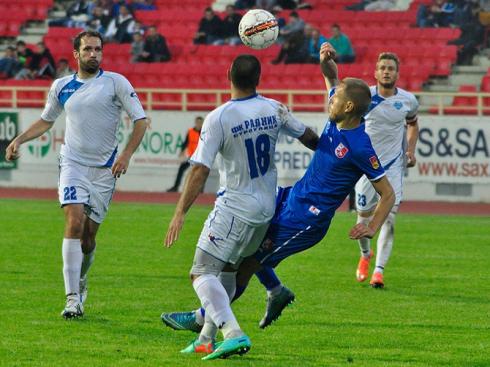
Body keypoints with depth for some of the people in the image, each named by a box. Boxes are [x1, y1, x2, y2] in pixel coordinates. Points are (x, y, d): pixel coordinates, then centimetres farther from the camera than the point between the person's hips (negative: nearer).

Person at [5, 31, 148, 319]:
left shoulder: (116, 82, -2)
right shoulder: (61, 87, 8)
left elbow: (141, 120, -2)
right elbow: (46, 121, 26)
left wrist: (126, 154, -14)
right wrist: (19, 140, 12)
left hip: (105, 168, -1)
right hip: (73, 163, 1)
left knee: (89, 232, 1)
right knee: (75, 220, -19)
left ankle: (80, 279, 33)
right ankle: (73, 298, -21)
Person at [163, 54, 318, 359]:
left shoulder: (218, 119, -16)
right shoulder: (274, 110, 0)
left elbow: (200, 171, -19)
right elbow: (308, 137, 15)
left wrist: (180, 213, -16)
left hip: (234, 208, -7)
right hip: (267, 206, 7)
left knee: (202, 273, -9)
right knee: (228, 269, 21)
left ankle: (233, 334, -28)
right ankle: (207, 339, 22)